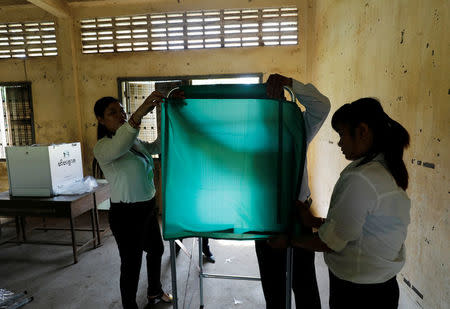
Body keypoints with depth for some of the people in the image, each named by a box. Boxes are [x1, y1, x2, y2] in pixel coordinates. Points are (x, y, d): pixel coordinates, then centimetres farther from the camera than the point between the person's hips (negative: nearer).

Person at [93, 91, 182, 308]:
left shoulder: (134, 141, 7)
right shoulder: (102, 147, -19)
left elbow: (157, 146, 9)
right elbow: (117, 147, -41)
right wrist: (139, 114, -55)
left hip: (148, 207, 9)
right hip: (126, 214, -9)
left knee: (156, 250, 26)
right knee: (131, 264, 8)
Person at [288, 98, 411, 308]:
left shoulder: (360, 180, -26)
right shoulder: (388, 170, 2)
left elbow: (330, 242, -19)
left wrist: (288, 240, -6)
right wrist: (313, 220, 11)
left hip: (358, 292, -8)